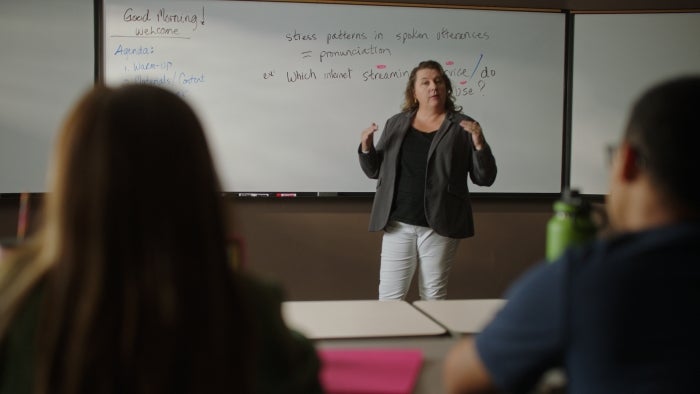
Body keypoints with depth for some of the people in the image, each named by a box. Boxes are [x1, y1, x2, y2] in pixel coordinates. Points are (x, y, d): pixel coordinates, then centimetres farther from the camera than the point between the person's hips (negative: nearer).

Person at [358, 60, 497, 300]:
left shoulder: (463, 127, 1)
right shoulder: (396, 123, 8)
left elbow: (485, 178, -1)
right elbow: (375, 171, 12)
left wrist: (479, 145, -17)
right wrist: (366, 149, -7)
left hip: (439, 226, -1)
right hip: (398, 224, 2)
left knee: (433, 296, 9)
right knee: (389, 296, 4)